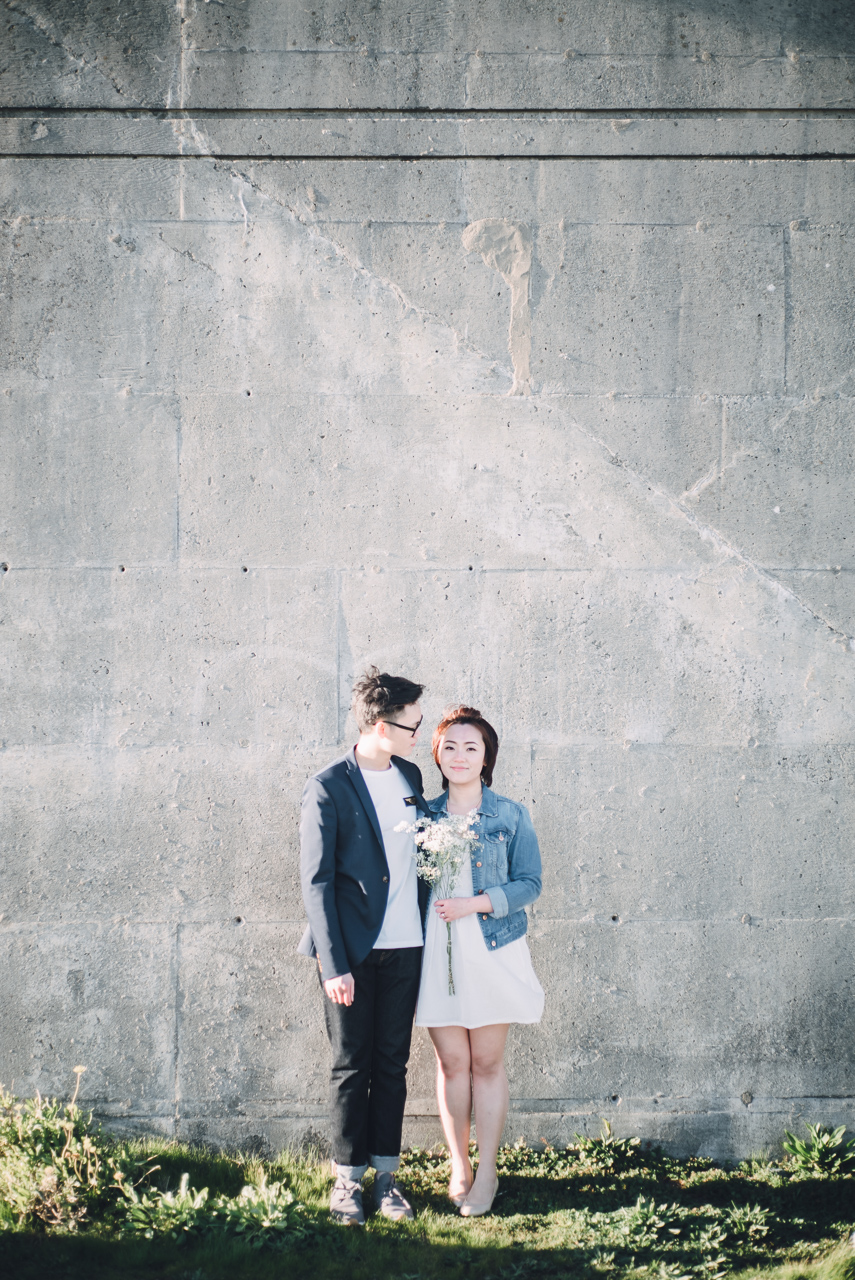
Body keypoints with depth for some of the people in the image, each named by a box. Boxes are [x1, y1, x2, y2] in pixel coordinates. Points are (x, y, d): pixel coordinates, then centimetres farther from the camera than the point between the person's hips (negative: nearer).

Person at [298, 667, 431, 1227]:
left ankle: (386, 1175, 17)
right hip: (353, 949, -5)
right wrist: (334, 965, -16)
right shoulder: (327, 789, -11)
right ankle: (347, 1179, 13)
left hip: (406, 945, 5)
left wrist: (432, 934, 12)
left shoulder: (410, 776, 8)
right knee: (352, 1065, 3)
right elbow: (317, 881, -12)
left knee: (392, 1064, 10)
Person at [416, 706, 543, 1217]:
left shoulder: (511, 816, 0)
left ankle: (486, 1173, 10)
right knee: (451, 1063, 5)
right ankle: (459, 1168, 17)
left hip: (493, 952, -2)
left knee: (487, 1063, 2)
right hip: (437, 952, 2)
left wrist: (476, 903, -15)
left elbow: (529, 883, -2)